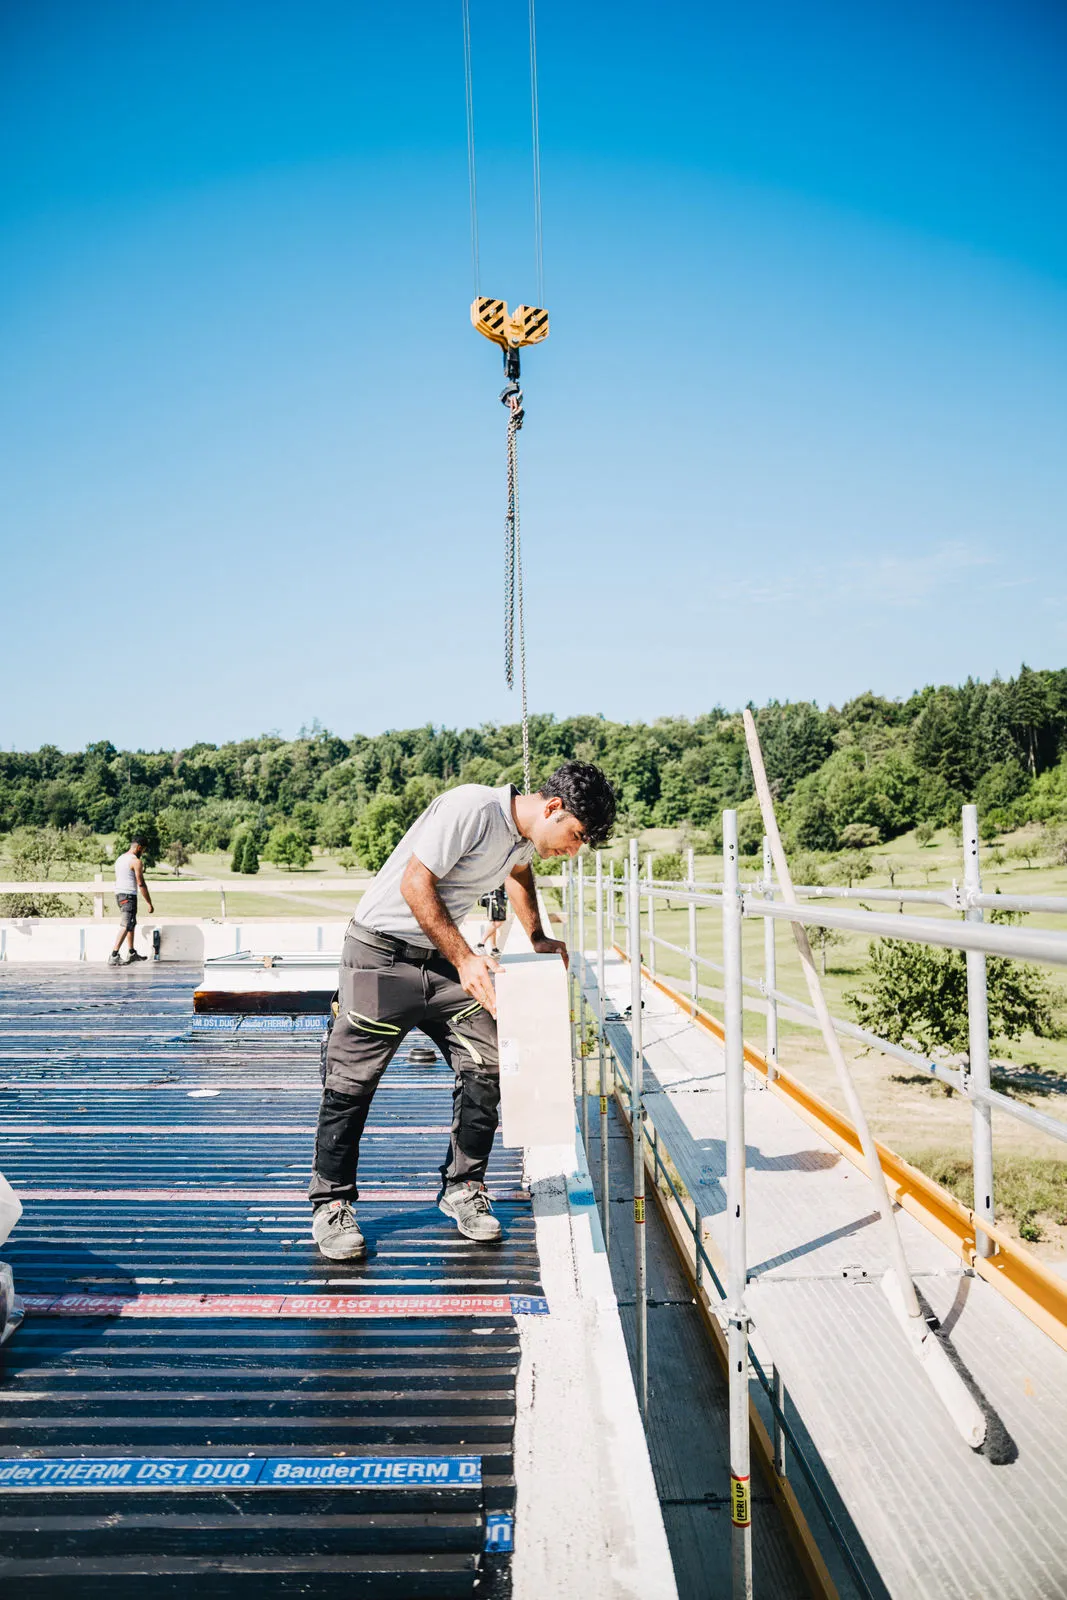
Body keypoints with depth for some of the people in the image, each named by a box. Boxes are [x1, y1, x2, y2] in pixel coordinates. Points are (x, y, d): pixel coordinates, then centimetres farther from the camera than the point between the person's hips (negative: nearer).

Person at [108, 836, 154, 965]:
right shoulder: (136, 861, -11)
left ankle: (132, 953, 29)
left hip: (118, 892, 9)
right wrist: (149, 903, -9)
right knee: (125, 926, -12)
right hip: (129, 895, -9)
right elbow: (141, 884, -13)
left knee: (132, 923, 21)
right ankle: (113, 956, -20)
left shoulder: (119, 859, 15)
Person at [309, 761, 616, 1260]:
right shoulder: (472, 808, -25)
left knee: (486, 1066, -1)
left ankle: (462, 1188, 14)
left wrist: (538, 939, 16)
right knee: (352, 1082, -2)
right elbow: (415, 884, -23)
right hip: (381, 953, -7)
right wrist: (465, 959, -24)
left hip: (442, 957, 8)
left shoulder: (525, 835, 2)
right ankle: (330, 1205, 13)